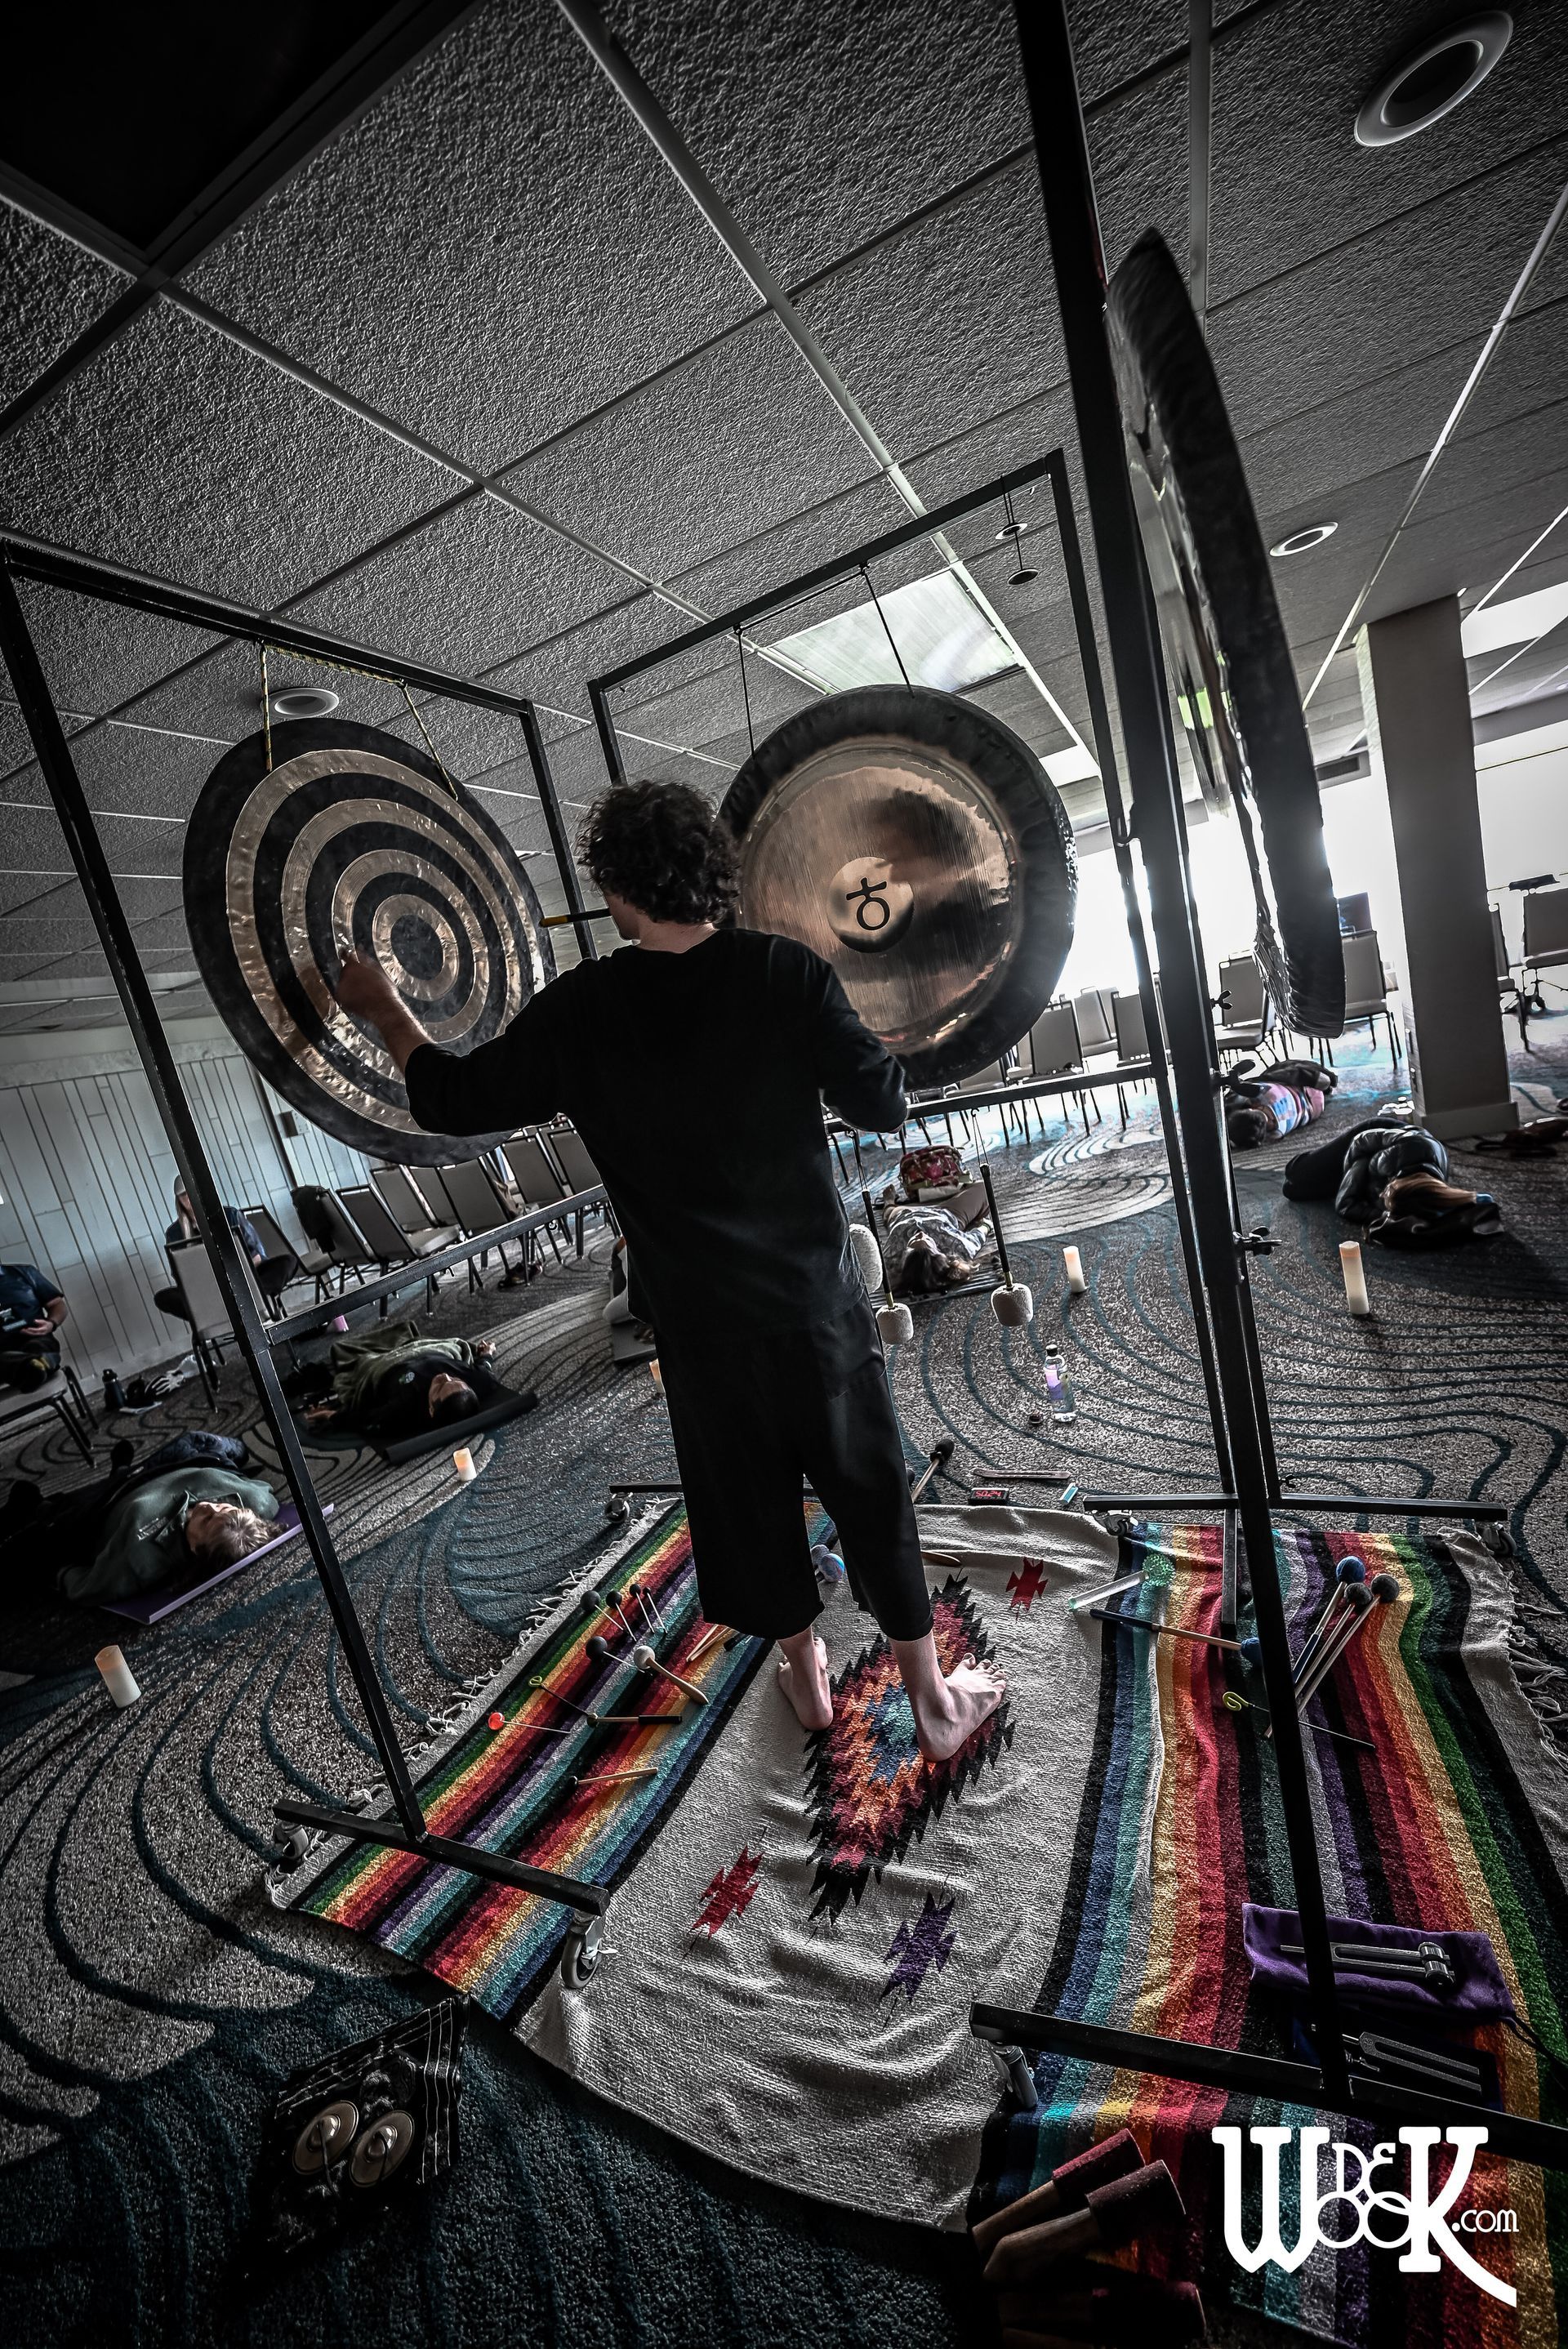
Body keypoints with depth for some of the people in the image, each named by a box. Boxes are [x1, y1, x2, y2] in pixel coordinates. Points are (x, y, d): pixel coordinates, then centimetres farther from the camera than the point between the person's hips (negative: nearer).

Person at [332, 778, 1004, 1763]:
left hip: (701, 1321, 1)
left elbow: (455, 1099, 3)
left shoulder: (580, 1011, -8)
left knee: (750, 1498, 21)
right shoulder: (785, 970, -11)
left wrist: (387, 1011, 20)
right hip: (816, 1295, 0)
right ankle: (938, 1698, 33)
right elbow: (883, 1104, -10)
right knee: (872, 1490, 15)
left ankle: (808, 1677, 44)